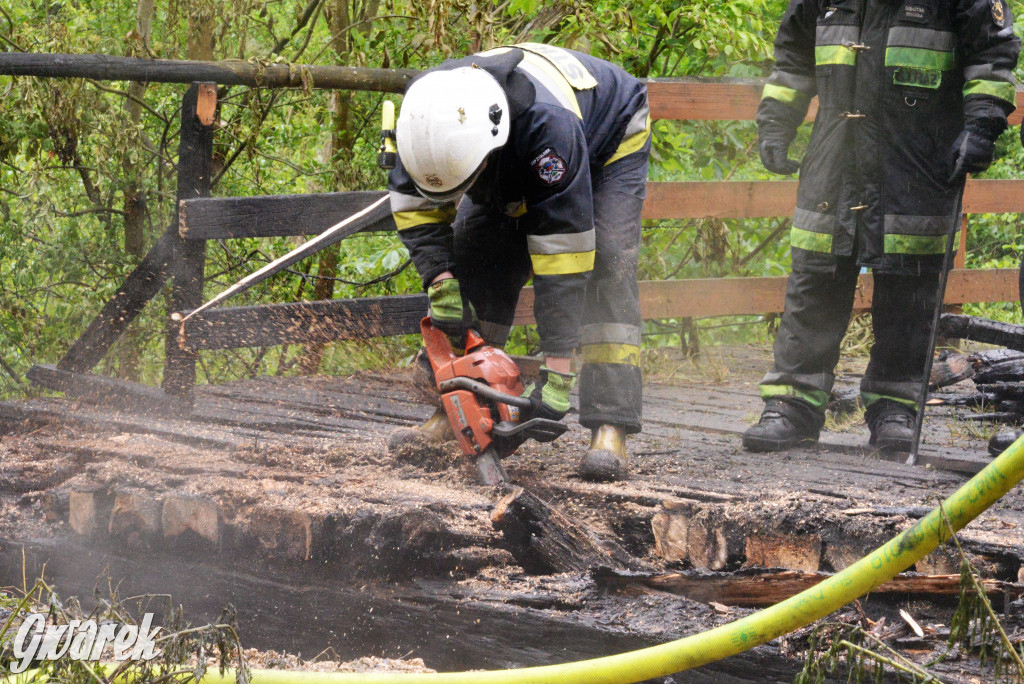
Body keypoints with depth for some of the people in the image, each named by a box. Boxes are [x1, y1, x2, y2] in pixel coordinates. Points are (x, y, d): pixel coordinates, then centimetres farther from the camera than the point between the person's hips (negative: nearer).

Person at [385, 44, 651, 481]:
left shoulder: (547, 121, -48)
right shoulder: (425, 113, -31)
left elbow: (562, 243, -46)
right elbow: (413, 203, -15)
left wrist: (558, 367, -46)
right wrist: (440, 280, -30)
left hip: (609, 145, -6)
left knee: (606, 263, -25)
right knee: (473, 255, -10)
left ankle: (611, 432, -30)